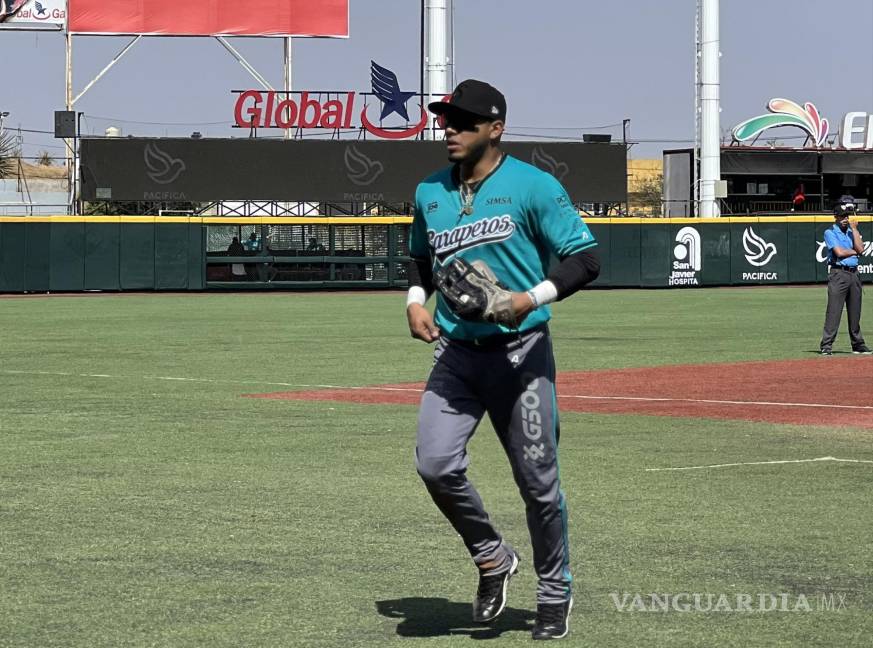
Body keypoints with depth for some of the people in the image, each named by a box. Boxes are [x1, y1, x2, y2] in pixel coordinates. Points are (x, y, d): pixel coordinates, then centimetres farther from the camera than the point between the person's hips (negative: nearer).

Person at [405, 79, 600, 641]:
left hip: (521, 354, -4)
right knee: (436, 465, -14)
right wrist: (415, 299, 6)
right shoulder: (430, 192, 9)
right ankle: (492, 559, 11)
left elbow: (585, 258, -9)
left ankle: (555, 594, 22)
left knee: (538, 482, 3)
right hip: (457, 355, 4)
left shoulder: (533, 186, -8)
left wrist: (533, 298, -22)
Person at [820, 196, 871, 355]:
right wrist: (854, 251, 2)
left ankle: (857, 344, 16)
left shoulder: (852, 232, 18)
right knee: (834, 310, -11)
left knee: (855, 311, 9)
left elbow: (860, 248, 0)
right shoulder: (830, 233, 0)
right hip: (838, 273, -6)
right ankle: (827, 345, -11)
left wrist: (854, 228, 1)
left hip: (854, 274, 6)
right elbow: (839, 252, -14)